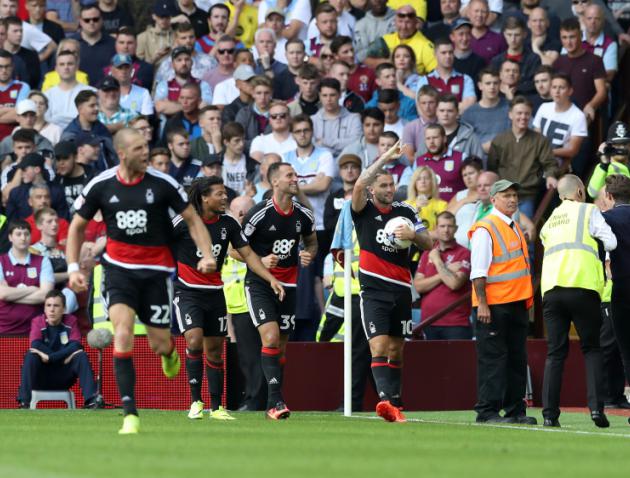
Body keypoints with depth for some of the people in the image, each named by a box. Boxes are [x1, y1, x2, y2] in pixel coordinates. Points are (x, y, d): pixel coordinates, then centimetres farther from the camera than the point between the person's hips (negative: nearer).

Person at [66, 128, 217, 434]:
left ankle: (169, 352, 45)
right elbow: (77, 227, 9)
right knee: (123, 334, -21)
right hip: (119, 268, 0)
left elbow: (192, 219, 4)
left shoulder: (162, 184, -7)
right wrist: (73, 268, -1)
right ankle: (130, 414, -19)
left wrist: (207, 255, -10)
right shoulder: (100, 186, -4)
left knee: (159, 344, 3)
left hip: (155, 270, 0)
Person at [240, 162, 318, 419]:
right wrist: (261, 261, -20)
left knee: (281, 346, 7)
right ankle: (276, 400, -21)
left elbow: (312, 241, 21)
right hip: (259, 284, -5)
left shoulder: (303, 215, 2)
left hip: (288, 284, 5)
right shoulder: (259, 214, -13)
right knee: (271, 338, -20)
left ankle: (272, 405, 15)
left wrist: (309, 255, -2)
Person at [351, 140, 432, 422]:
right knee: (379, 347, -18)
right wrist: (385, 158, -20)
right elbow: (359, 185, -20)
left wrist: (412, 235, -14)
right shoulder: (364, 211, 1)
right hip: (374, 290, -4)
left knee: (396, 351, 8)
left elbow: (428, 244, 8)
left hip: (401, 290, 4)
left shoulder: (406, 211, 11)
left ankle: (395, 406, 13)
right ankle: (386, 398, -31)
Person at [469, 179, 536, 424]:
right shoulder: (485, 229, -9)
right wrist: (482, 304, -20)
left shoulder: (515, 229, 17)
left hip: (517, 303, 8)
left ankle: (515, 410, 15)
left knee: (517, 358, 10)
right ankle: (487, 411, -5)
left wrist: (527, 302, 20)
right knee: (492, 358, -7)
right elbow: (478, 271, -14)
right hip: (493, 306, -8)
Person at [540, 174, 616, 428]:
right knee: (592, 349, 5)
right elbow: (610, 243, 1)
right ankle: (596, 406, -10)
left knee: (555, 353, 5)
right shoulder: (588, 211, 8)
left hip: (551, 290, 4)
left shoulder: (549, 222, 24)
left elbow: (546, 244, 17)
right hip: (582, 287, -4)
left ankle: (550, 414, -3)